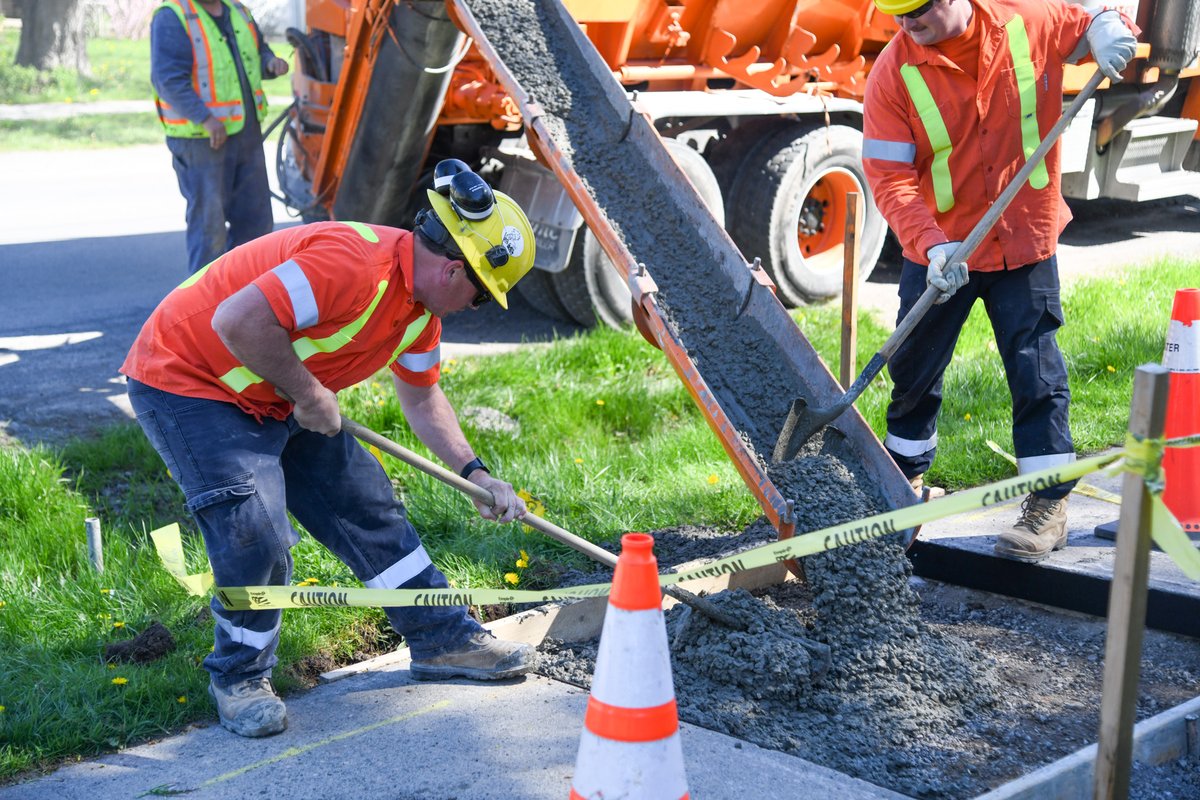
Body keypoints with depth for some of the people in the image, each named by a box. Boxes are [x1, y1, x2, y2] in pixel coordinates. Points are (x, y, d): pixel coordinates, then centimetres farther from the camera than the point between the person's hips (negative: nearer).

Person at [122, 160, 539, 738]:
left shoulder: (420, 307, 1)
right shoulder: (353, 263, -32)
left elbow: (422, 398, 16)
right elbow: (238, 321, -38)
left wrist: (476, 475, 10)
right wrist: (309, 394, -25)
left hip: (280, 397, 9)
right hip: (185, 383, -9)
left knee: (366, 506, 10)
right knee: (256, 538, -18)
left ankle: (442, 639, 23)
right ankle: (239, 678, 6)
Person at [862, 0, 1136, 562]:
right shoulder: (894, 74, -13)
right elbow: (889, 177, -16)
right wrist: (931, 245, -30)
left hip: (1025, 242, -1)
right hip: (939, 250, 1)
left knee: (1036, 372, 0)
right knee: (914, 370, 12)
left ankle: (1049, 508, 10)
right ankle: (905, 483, 34)